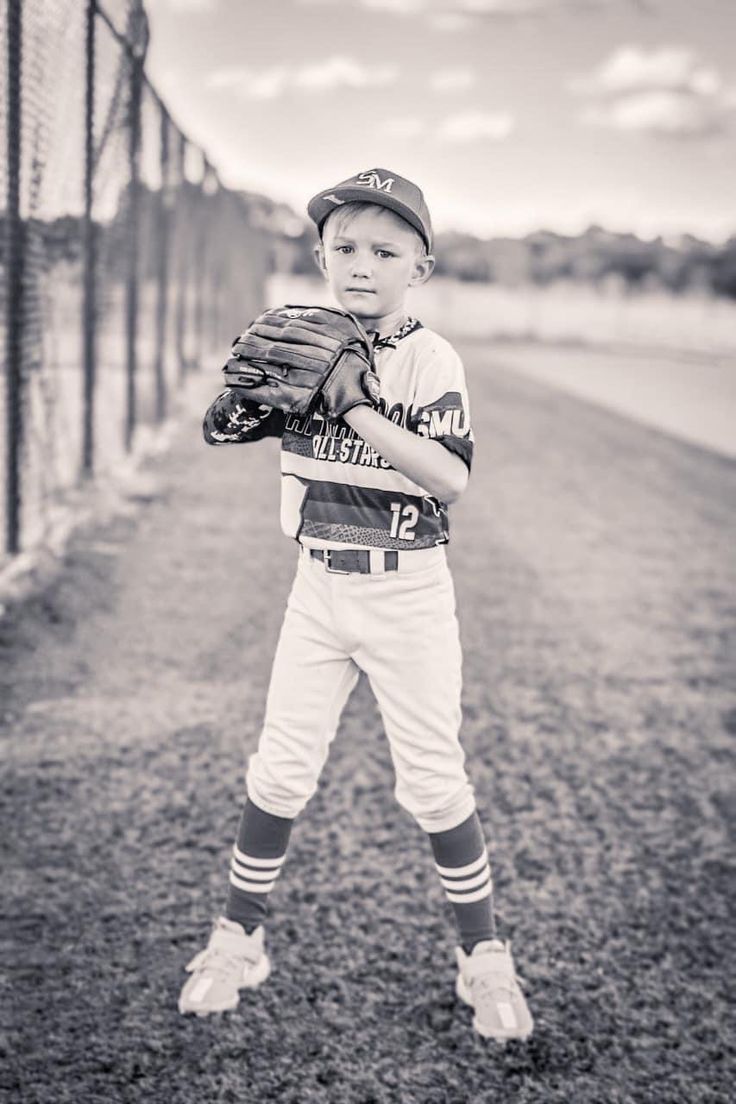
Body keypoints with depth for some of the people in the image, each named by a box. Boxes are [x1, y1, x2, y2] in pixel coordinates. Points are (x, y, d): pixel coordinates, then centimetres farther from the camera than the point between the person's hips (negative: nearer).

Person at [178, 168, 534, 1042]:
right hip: (317, 585, 4)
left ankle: (484, 957, 19)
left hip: (408, 592, -3)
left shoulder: (432, 360, -12)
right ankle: (237, 939, 24)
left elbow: (452, 477, -25)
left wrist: (354, 407, -32)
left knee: (433, 782, 2)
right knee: (279, 770, 8)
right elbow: (218, 430, 0)